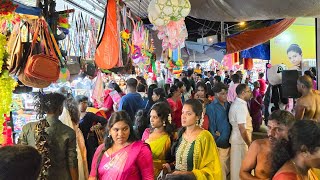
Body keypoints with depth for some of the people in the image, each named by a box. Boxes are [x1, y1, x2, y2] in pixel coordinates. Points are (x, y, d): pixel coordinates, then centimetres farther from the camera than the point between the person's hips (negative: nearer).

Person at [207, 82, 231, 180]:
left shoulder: (228, 105, 7)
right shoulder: (211, 107, -12)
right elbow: (211, 126, -12)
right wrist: (215, 143, -11)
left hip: (228, 144, 6)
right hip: (219, 146, -6)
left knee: (227, 170, 19)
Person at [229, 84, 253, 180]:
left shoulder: (236, 103, 10)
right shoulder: (241, 106, -20)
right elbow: (242, 128, -23)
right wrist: (249, 144, -15)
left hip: (236, 139, 9)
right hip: (241, 141, -9)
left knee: (237, 166, 19)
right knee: (241, 167, 3)